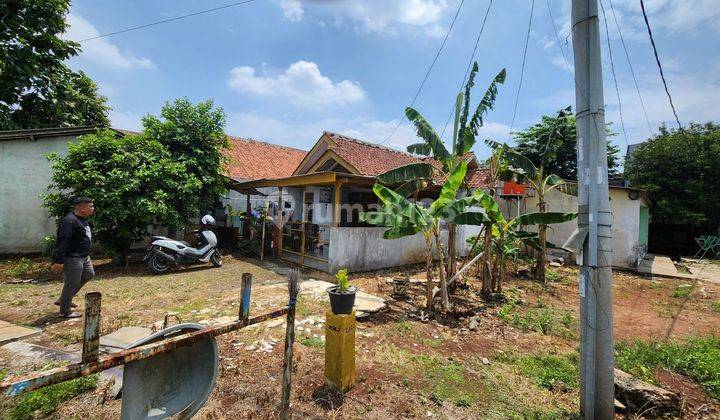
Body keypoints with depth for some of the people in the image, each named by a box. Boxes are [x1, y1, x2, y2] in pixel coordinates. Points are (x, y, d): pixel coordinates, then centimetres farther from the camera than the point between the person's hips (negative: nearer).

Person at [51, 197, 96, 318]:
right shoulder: (69, 221, -22)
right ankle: (65, 311, 17)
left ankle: (63, 300, 33)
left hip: (83, 257, 11)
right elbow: (62, 242, -25)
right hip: (72, 259, -11)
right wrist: (59, 261, -26)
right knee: (71, 284, 1)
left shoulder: (81, 219, 11)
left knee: (89, 274, 22)